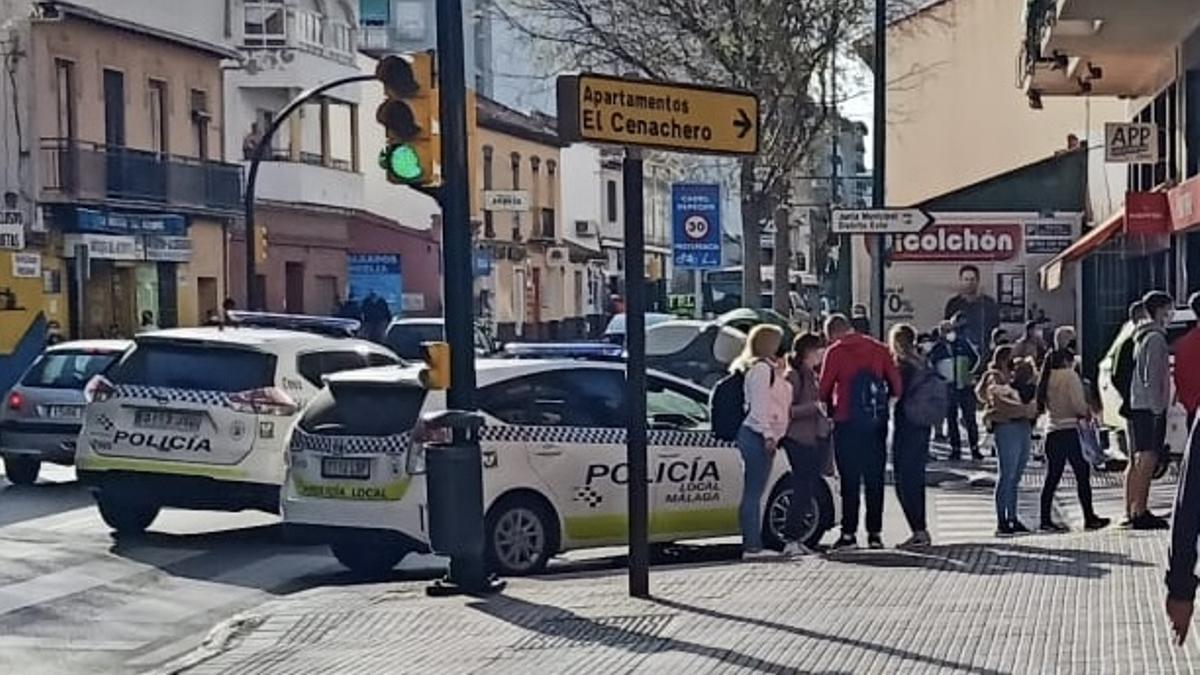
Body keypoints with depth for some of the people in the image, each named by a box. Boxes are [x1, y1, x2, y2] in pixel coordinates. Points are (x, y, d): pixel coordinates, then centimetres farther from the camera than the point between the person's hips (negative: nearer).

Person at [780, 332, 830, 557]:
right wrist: (815, 406, -22)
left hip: (817, 439, 8)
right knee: (802, 490, -11)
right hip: (799, 439, -8)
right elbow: (787, 410, -15)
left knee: (808, 491, 6)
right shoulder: (792, 376, -8)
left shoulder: (814, 375, 18)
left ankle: (795, 537, 10)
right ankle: (791, 540, -10)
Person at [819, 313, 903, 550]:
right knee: (875, 479, 9)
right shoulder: (879, 349, 6)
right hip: (877, 423, 4)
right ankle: (875, 533, 8)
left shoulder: (835, 352, -4)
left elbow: (824, 389, -4)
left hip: (847, 423, -3)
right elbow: (896, 385, 4)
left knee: (850, 480, 1)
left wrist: (831, 408, 14)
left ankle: (849, 532, -2)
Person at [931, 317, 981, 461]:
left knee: (970, 419, 1)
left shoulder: (963, 342, 3)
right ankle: (955, 449, 10)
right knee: (951, 420, 4)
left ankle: (974, 448, 8)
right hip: (948, 389, -1)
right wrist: (939, 378, -4)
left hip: (966, 386, 1)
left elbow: (975, 357, 16)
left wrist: (968, 371, 7)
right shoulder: (938, 348, -2)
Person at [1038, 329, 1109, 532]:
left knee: (1053, 476, 8)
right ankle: (1089, 517, -1)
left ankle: (1046, 519, 5)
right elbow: (1078, 404, -15)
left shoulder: (1048, 377, 11)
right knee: (1082, 472, -1)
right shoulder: (1070, 376, -8)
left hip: (1051, 430, 7)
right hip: (1068, 429, -7)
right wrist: (1087, 412, 7)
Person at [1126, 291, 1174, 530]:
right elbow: (1152, 377, -17)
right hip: (1150, 407, -10)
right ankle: (1140, 512, -14)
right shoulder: (1156, 338, -11)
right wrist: (1158, 408, -17)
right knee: (1147, 459, -11)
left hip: (1136, 405, 10)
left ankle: (1131, 510, 15)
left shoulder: (1142, 337, 18)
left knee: (1137, 460, 12)